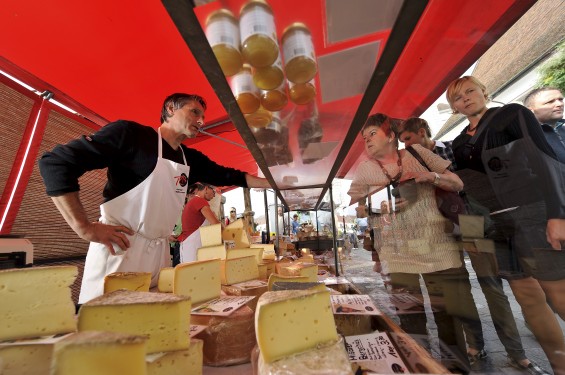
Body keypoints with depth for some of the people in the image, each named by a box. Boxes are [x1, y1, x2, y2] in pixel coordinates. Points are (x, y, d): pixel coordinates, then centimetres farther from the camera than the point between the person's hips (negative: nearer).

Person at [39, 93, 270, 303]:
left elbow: (228, 176, 14)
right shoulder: (131, 133, -9)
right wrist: (85, 228, -15)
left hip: (159, 251, 6)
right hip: (118, 248, -6)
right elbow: (55, 163, -10)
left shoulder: (191, 159, 10)